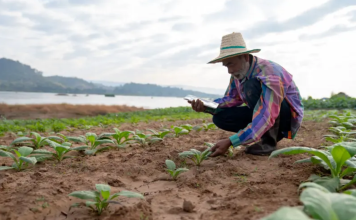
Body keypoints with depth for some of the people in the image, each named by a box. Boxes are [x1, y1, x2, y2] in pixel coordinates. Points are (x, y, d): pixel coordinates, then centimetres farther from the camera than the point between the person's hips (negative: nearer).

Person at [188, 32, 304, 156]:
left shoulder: (268, 75, -31)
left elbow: (265, 119, -39)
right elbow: (230, 99, 1)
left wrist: (230, 142, -44)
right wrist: (206, 107, -20)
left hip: (289, 115, -7)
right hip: (264, 114, 7)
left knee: (252, 86, -34)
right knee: (220, 117, -13)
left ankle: (269, 141, -18)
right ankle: (269, 134, 1)